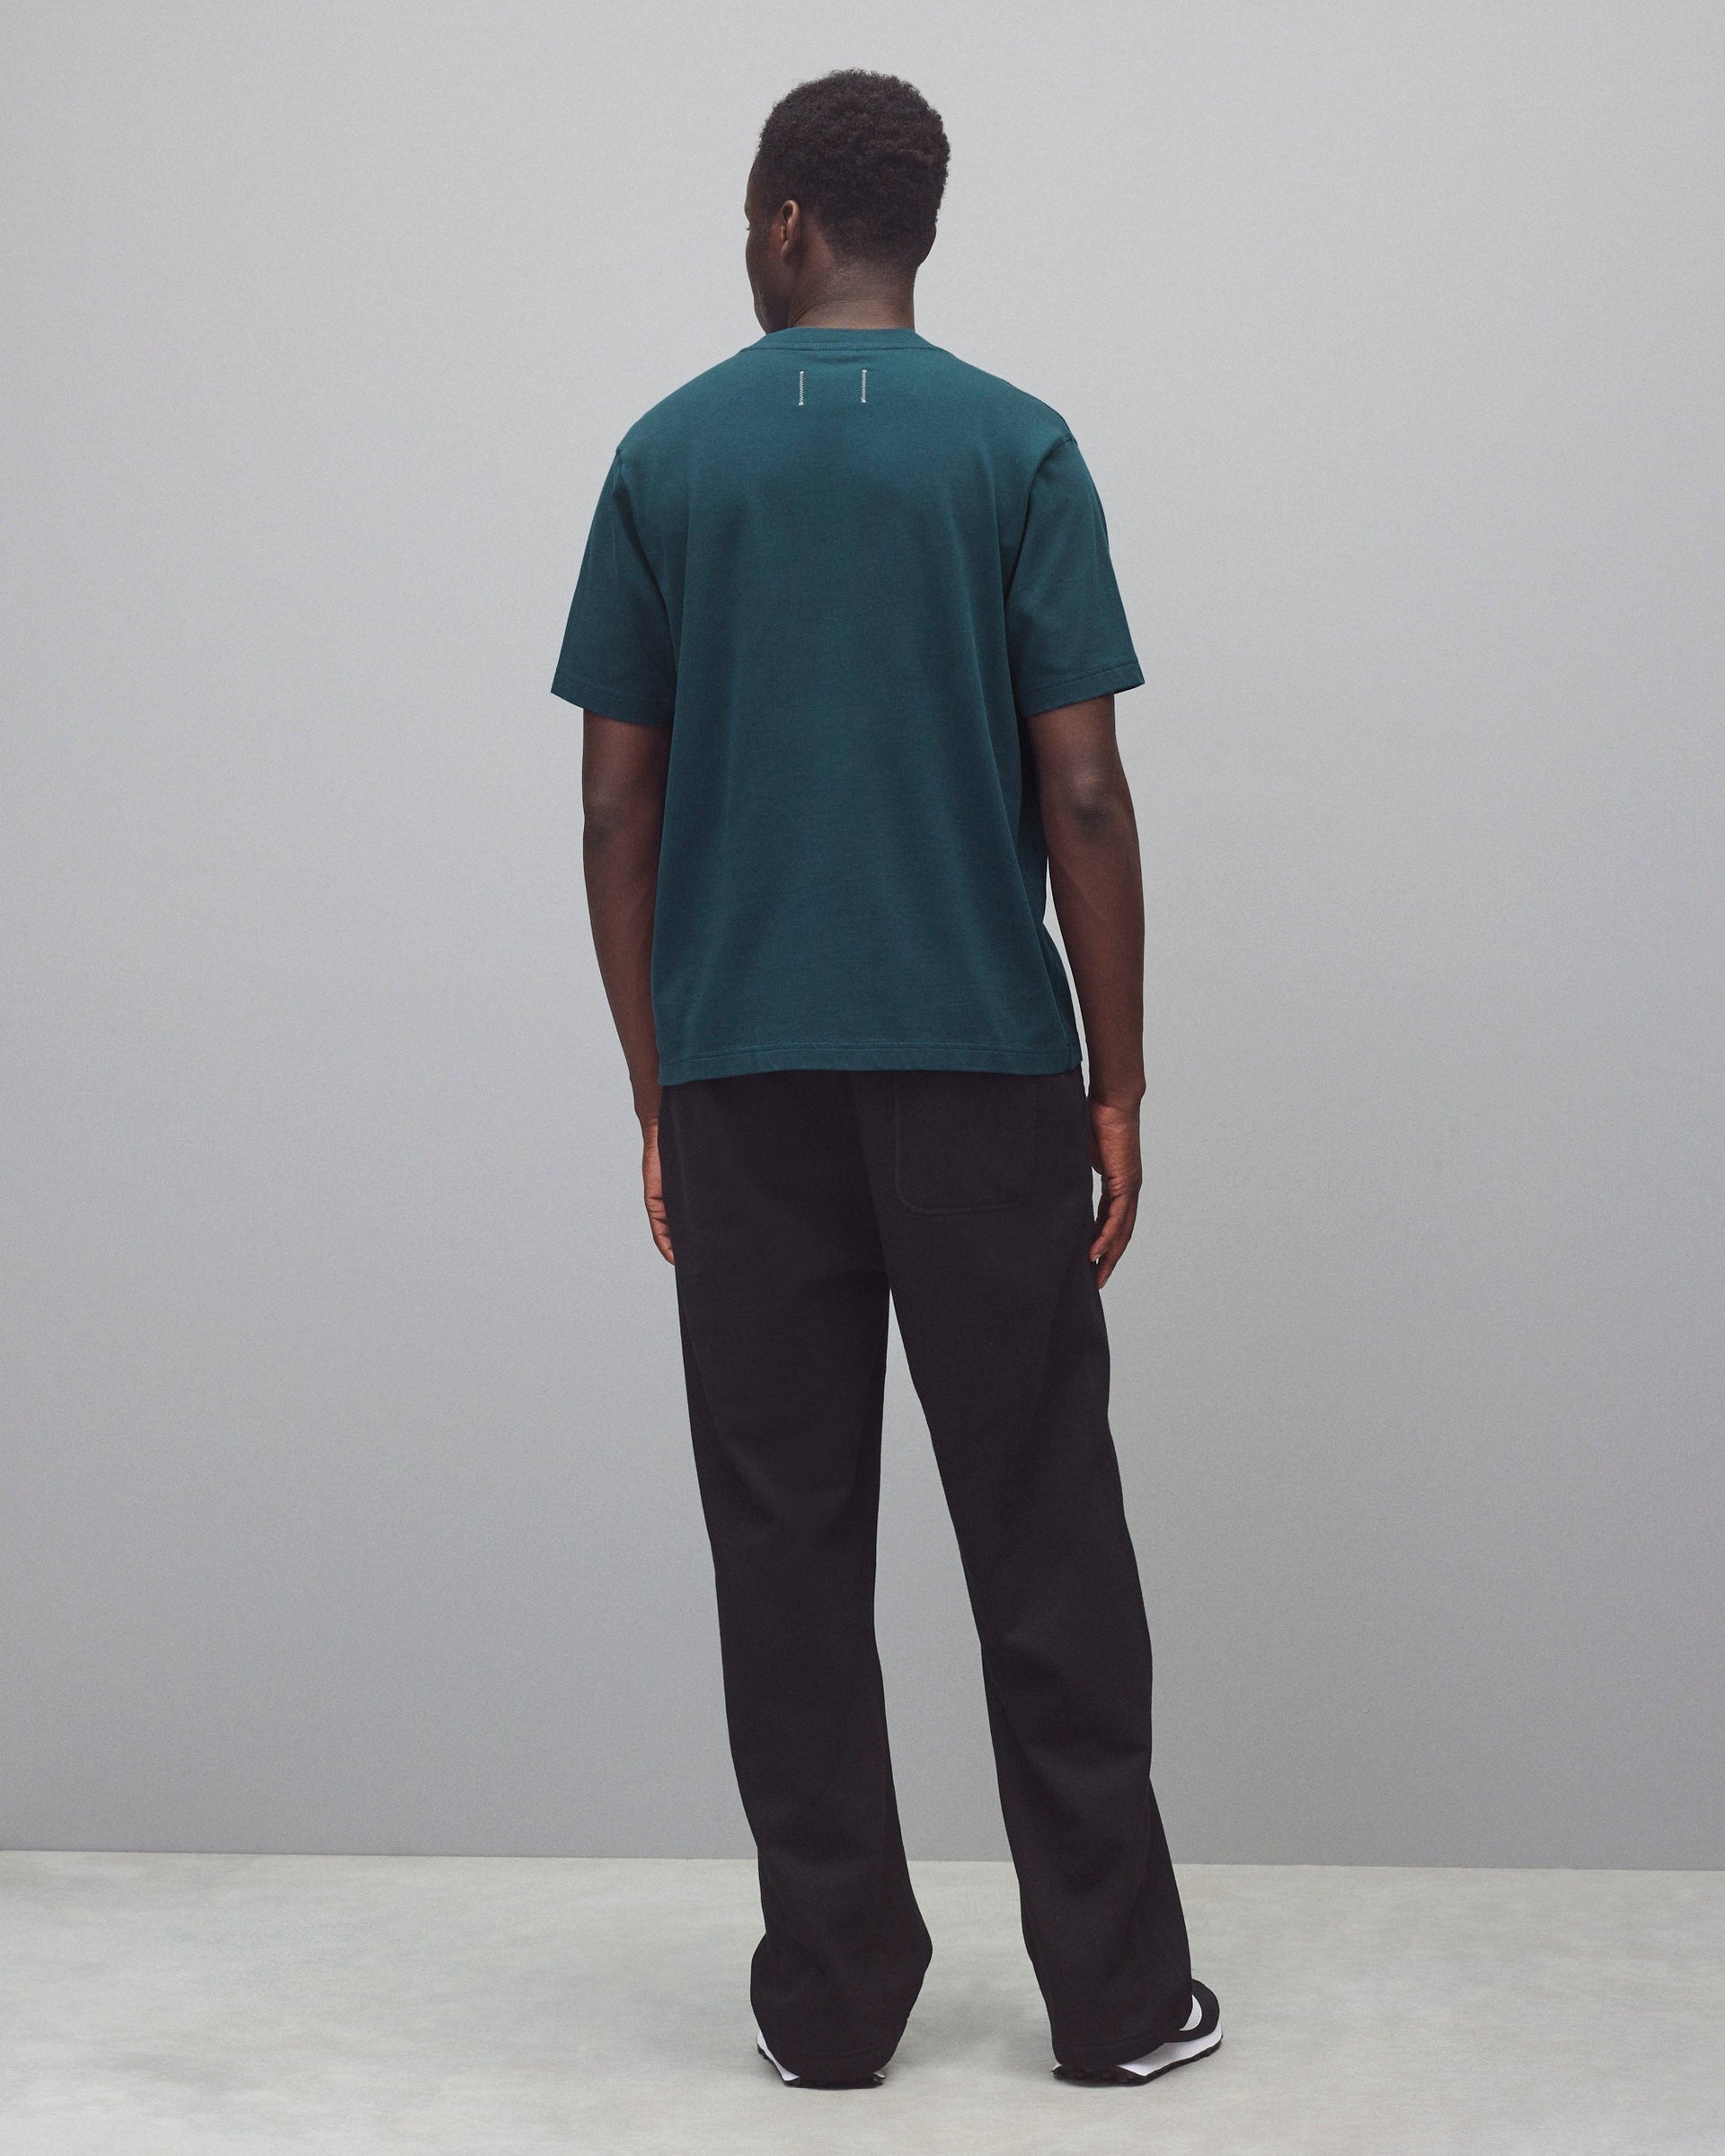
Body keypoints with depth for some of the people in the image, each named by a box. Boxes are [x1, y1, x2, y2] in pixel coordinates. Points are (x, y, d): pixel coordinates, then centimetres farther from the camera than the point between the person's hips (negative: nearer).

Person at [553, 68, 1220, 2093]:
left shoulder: (666, 455, 3)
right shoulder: (1018, 448, -3)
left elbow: (617, 803, 2)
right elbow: (1081, 791, -7)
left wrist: (654, 1092, 9)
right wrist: (1117, 1083, 0)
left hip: (744, 1075, 2)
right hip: (981, 1069, -1)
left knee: (787, 1544, 7)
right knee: (1043, 1533, 5)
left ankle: (831, 1991, 11)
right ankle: (1115, 1987, 9)